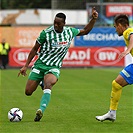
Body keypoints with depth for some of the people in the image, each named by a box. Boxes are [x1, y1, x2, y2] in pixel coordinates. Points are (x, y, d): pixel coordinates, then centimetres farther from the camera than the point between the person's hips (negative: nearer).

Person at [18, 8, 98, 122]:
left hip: (54, 67, 0)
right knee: (28, 92, -3)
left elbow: (85, 31, 20)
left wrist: (93, 19, 5)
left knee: (48, 84, -34)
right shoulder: (46, 33, -10)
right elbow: (35, 49, 2)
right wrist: (26, 66, 2)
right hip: (40, 64, 0)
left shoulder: (70, 32, 0)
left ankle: (41, 110, -45)